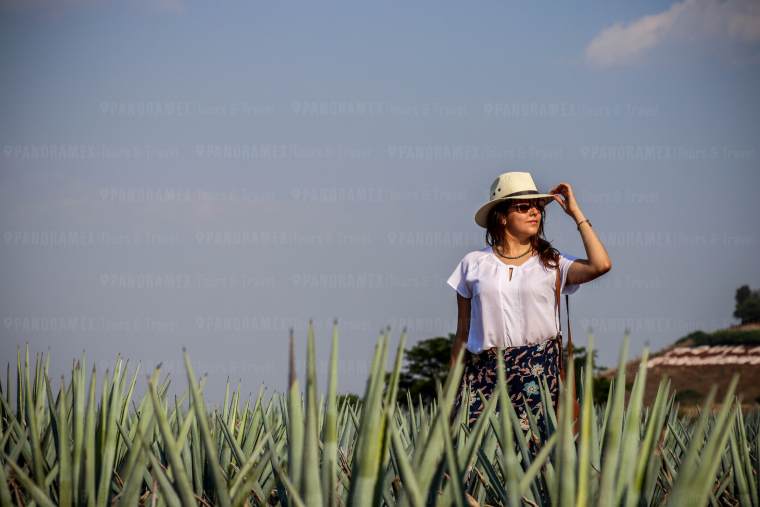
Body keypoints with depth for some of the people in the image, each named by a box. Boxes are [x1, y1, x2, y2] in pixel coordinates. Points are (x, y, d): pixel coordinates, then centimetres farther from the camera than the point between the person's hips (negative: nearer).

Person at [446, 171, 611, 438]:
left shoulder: (551, 263, 8)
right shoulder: (474, 264, 10)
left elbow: (600, 265, -11)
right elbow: (463, 334, 12)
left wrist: (576, 213, -1)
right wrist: (453, 388, 9)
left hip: (538, 373, 0)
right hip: (483, 373, 0)